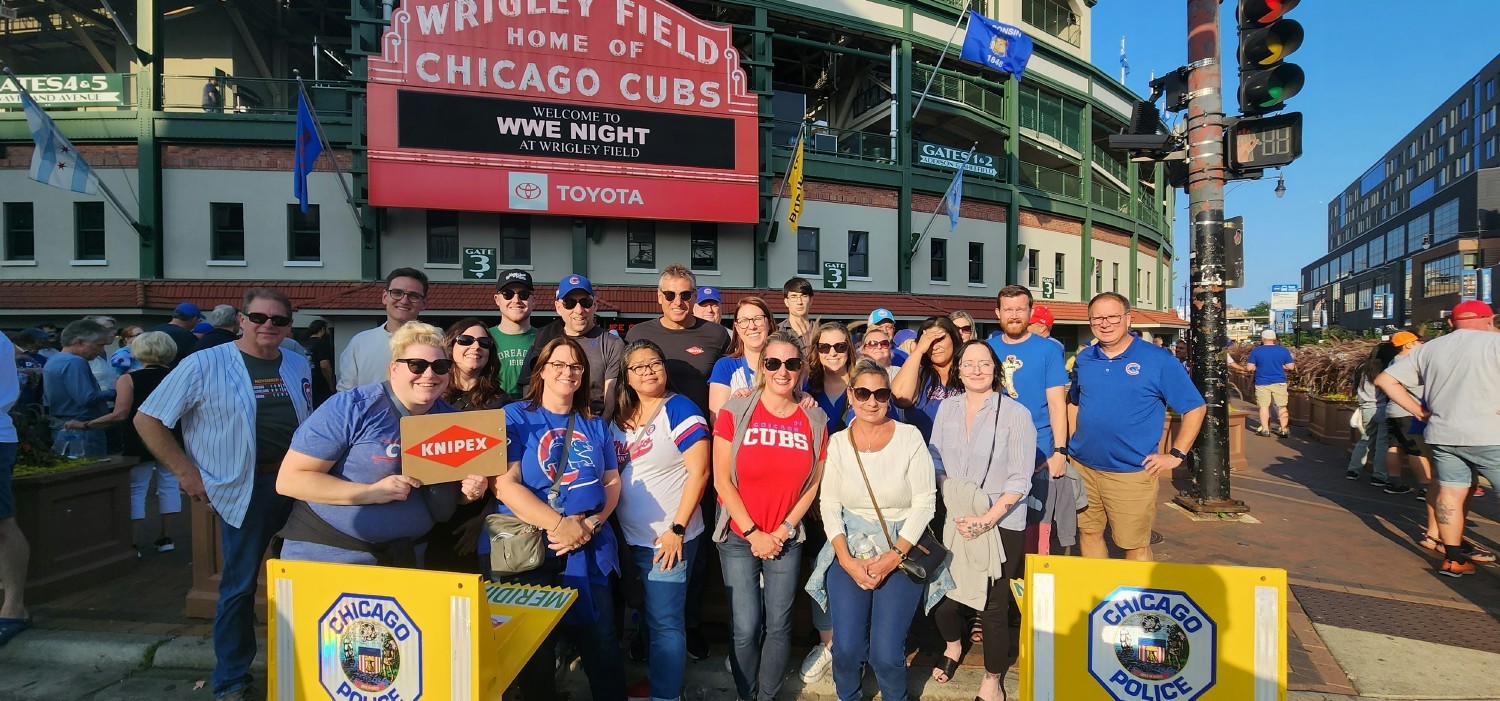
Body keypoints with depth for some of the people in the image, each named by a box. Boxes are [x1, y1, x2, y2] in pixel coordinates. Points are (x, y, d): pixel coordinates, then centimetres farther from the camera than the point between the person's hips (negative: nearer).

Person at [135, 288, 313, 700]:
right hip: (245, 488, -4)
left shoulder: (298, 366, 9)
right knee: (240, 586, 4)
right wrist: (186, 472, -7)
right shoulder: (206, 365, -5)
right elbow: (147, 419, -2)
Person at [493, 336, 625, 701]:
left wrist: (590, 525, -10)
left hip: (591, 551, 3)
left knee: (602, 644, 7)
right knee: (535, 651, 11)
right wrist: (560, 525, -20)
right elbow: (504, 484, -14)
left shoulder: (594, 424, 10)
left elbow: (612, 482, 8)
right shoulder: (515, 417, -3)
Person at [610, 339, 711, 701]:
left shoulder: (679, 409, -13)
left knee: (665, 620, 1)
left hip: (667, 537, -7)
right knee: (647, 614, 20)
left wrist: (677, 529, -19)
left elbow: (699, 471, -17)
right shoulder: (619, 416, 8)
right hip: (631, 537, 7)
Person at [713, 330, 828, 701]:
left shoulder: (814, 420, -1)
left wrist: (784, 530, -5)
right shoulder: (735, 412, -8)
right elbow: (722, 480, -9)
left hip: (786, 541, 2)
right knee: (746, 628, 1)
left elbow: (814, 483, 4)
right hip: (739, 538, -2)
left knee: (778, 626, 9)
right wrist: (754, 534, -10)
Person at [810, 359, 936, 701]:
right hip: (850, 550, 2)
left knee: (886, 654, -9)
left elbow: (925, 501, -6)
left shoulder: (910, 437, -6)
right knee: (846, 649, -5)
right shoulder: (838, 442, -1)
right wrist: (846, 560, -11)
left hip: (901, 550, -1)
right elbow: (829, 504, 0)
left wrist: (893, 557, -13)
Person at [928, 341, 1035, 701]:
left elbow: (1020, 480, -10)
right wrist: (953, 505, -7)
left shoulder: (1016, 414, -10)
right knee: (944, 593, 7)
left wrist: (987, 519, -18)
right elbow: (936, 462, 7)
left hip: (1001, 525, -3)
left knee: (993, 605, 4)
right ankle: (953, 645, 41)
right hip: (955, 521, 3)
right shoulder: (947, 407, 3)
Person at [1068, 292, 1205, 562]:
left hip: (1132, 472, -4)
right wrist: (1074, 442, 9)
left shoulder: (1158, 360, -7)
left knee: (1135, 546, 4)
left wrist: (1176, 455, -7)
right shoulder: (1084, 359, 6)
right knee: (1089, 533, 15)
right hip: (1082, 467, 4)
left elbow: (1196, 408, -2)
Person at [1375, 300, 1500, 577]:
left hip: (1442, 435, 5)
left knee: (1451, 493, 11)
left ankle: (1453, 559, 16)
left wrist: (1419, 411, 10)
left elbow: (1384, 380, 9)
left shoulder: (1429, 348, 10)